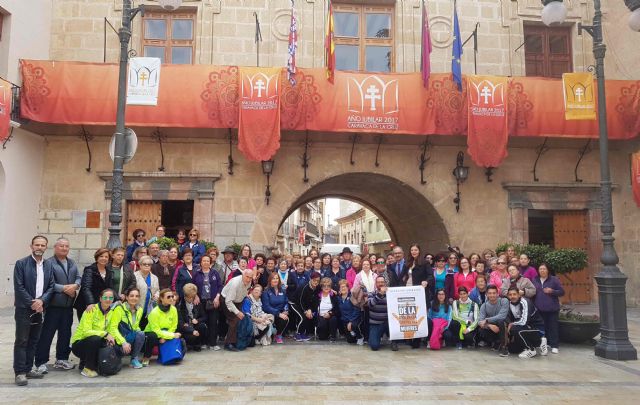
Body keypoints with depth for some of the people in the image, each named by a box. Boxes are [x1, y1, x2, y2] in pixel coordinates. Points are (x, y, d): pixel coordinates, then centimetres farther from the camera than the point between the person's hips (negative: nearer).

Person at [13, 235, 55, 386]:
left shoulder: (49, 265, 7)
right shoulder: (21, 264, -6)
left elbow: (51, 287, 5)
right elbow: (19, 287, -10)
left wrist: (41, 301, -11)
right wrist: (32, 303, -14)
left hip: (39, 309, 5)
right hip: (24, 309, -5)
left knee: (34, 341, 10)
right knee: (21, 341, -1)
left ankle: (28, 368, 19)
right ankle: (20, 372, 4)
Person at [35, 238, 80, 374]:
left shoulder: (72, 263, 14)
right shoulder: (49, 263, -9)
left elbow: (78, 278, 10)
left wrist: (75, 286, -10)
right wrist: (64, 288, -17)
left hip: (68, 304, 7)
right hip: (53, 305, -7)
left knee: (65, 333, 13)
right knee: (47, 334, -1)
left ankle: (62, 359, 25)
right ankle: (41, 362, 8)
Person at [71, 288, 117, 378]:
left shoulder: (111, 312, -1)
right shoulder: (92, 310, -19)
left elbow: (109, 330, 3)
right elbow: (86, 332, -26)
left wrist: (110, 338, -19)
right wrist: (105, 334, -32)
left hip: (93, 343, 6)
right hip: (78, 344, -6)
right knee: (95, 339, -34)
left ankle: (85, 362, 10)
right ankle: (87, 368, -14)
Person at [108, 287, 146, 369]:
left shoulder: (139, 310, 4)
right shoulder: (119, 308, -13)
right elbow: (113, 328, -18)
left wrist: (138, 331, -9)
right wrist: (123, 342, -28)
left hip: (131, 338, 5)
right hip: (117, 340, -5)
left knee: (141, 334, -26)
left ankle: (135, 359, -10)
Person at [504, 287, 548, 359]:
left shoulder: (524, 302, -25)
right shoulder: (510, 303, -2)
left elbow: (524, 321, -33)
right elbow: (509, 318, 6)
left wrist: (512, 324, -18)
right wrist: (509, 324, -13)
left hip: (538, 328, -8)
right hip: (527, 328, 8)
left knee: (515, 329, -32)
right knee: (512, 349, 5)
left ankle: (531, 350, -10)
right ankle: (539, 342, 19)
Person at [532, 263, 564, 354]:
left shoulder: (554, 279, -1)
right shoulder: (535, 280, 10)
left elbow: (562, 292, -2)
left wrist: (552, 291, -17)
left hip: (552, 309, -3)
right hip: (539, 308, 3)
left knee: (553, 327, 0)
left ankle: (554, 346, 5)